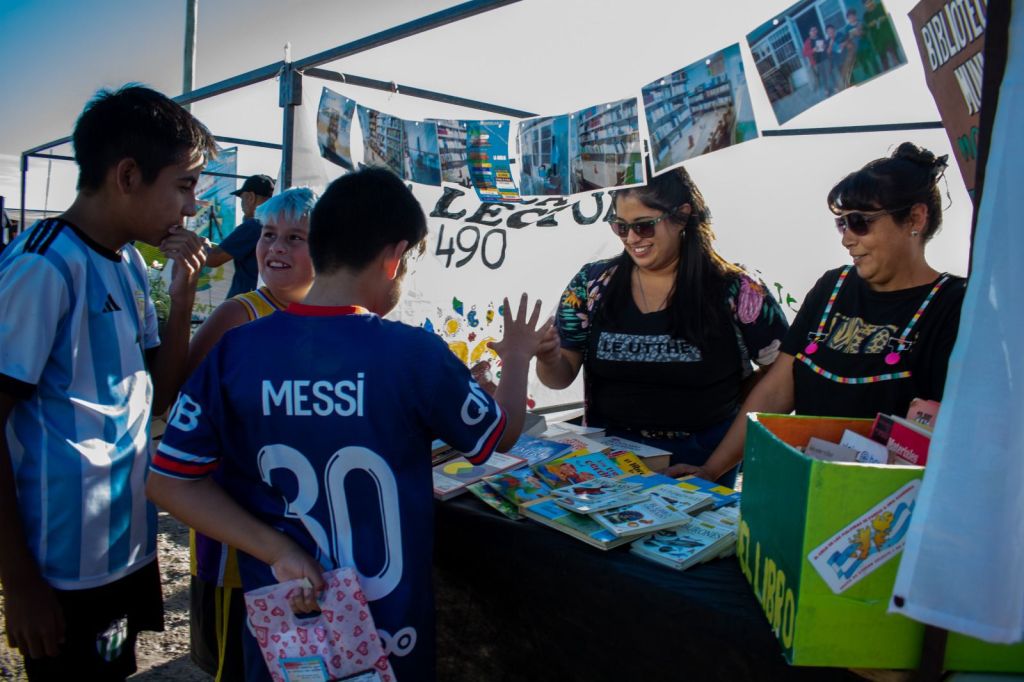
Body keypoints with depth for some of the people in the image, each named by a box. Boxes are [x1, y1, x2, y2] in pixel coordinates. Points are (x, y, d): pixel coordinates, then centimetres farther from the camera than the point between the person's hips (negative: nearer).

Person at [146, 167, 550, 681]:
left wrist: (278, 551, -10)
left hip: (277, 624, 2)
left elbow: (169, 481, -8)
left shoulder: (234, 351, -13)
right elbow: (501, 433, -3)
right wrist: (517, 357, 14)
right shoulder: (414, 353, -20)